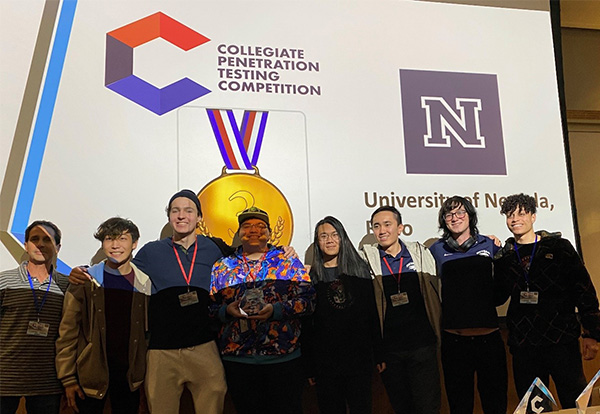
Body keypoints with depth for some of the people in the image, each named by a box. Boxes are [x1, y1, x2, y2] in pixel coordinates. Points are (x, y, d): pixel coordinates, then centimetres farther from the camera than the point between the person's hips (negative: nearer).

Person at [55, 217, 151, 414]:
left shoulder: (146, 284, 1)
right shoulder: (84, 282, -3)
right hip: (91, 374, -1)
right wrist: (68, 378, -5)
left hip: (130, 375, 1)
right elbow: (67, 333, -2)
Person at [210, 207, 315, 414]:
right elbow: (209, 307, 9)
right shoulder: (222, 267, 11)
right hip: (237, 359, 2)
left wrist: (276, 310, -16)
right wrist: (226, 310, -11)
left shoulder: (288, 261, 5)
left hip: (284, 357, -1)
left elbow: (308, 299, -3)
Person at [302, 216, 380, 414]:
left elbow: (373, 313, 4)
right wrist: (309, 366, -2)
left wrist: (379, 352, -1)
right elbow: (306, 324, 1)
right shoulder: (311, 276, 3)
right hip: (325, 360, 0)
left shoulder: (360, 269, 5)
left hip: (359, 358, 0)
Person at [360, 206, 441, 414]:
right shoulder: (366, 260, 0)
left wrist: (437, 336, 6)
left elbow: (435, 295, 9)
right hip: (388, 351, 0)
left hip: (422, 345, 0)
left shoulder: (421, 254, 4)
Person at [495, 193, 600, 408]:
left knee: (576, 404, 0)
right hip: (523, 345, 3)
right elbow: (497, 297, 9)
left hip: (562, 340, -2)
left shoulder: (559, 247, 3)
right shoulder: (504, 257, 10)